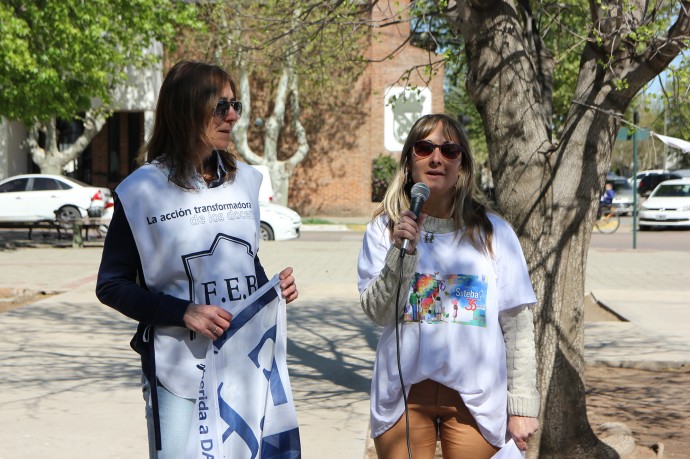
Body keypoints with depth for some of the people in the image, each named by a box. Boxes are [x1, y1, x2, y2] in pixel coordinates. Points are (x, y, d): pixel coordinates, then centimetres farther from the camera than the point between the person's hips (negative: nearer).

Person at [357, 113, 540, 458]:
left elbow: (517, 325, 2)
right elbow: (377, 312, -6)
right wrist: (402, 251, -18)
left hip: (476, 399, 0)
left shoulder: (492, 231, 2)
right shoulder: (383, 228, 3)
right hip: (404, 392, 0)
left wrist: (522, 405, -1)